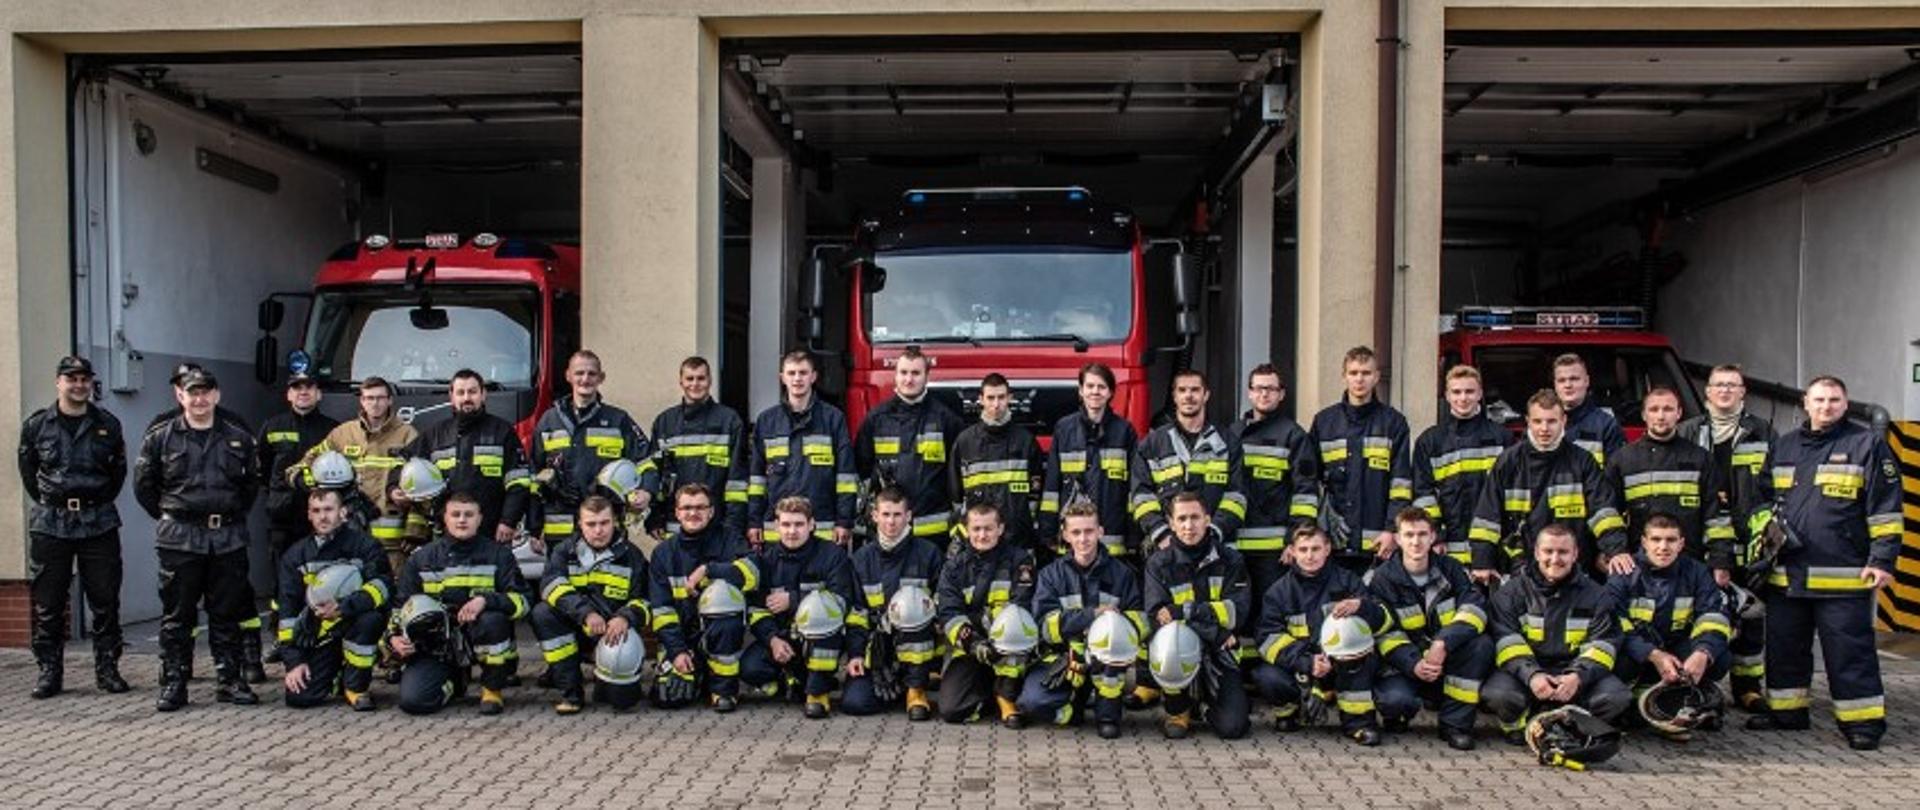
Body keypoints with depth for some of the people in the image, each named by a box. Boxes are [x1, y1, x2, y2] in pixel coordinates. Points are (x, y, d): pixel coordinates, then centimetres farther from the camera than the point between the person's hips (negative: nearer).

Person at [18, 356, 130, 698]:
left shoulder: (108, 425, 6)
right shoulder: (36, 425, 4)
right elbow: (27, 472, 13)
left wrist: (100, 502, 9)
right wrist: (48, 503, 8)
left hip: (99, 524, 0)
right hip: (50, 524, 0)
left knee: (105, 600, 3)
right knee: (48, 604, 4)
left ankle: (107, 669, 11)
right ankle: (49, 672, 13)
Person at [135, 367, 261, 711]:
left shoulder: (238, 438, 8)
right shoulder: (161, 437, 3)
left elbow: (252, 483, 17)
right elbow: (143, 484, 8)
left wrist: (234, 514, 9)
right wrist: (169, 517, 5)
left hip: (228, 538, 2)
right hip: (179, 539, -2)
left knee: (228, 612, 7)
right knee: (177, 614, 3)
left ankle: (231, 681, 14)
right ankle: (173, 683, 11)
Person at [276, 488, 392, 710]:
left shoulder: (362, 544, -5)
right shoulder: (295, 555, 5)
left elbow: (382, 585, -19)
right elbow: (286, 612, 3)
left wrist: (342, 607, -34)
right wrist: (293, 661, -6)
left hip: (354, 626, -2)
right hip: (318, 637, 2)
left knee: (369, 618, -36)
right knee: (300, 696, -15)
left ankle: (356, 686, -13)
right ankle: (336, 679, 21)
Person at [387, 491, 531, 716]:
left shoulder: (497, 555, 3)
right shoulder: (421, 558, 9)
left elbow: (521, 601, -8)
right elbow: (400, 605, 13)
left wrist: (485, 600, -26)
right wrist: (393, 638, -7)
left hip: (477, 640, -1)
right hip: (435, 648, 1)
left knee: (492, 620, -35)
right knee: (412, 700, -22)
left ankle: (493, 689, -10)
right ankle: (453, 683, 15)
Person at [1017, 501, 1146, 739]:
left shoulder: (1120, 573, 4)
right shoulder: (1051, 574, 2)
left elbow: (1141, 622, -2)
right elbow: (1047, 626, -10)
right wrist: (1091, 615, -25)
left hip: (1110, 661, 0)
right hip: (1065, 657, 0)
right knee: (1030, 701, -27)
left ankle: (1108, 712, -16)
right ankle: (1081, 702, 5)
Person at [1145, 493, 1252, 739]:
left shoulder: (1229, 559, 2)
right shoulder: (1159, 563, -2)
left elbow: (1239, 609, -10)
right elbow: (1156, 615, -14)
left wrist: (1186, 611, -21)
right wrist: (1212, 629, -25)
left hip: (1218, 650, 1)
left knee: (1232, 727, -16)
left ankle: (1203, 702, 22)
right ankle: (1177, 711, -10)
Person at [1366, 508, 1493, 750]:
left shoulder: (1450, 569, 1)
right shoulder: (1380, 579, -5)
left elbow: (1474, 608, -15)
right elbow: (1385, 634, -12)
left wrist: (1443, 644, -31)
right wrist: (1413, 664, -30)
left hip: (1448, 661, 3)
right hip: (1404, 666, -2)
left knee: (1482, 644, -26)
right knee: (1396, 699, -34)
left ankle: (1455, 723, -14)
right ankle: (1396, 713, 8)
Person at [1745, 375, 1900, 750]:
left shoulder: (1868, 444, -1)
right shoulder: (1783, 447, 14)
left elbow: (1885, 508, -4)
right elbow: (1765, 500, 22)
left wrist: (1882, 560, -9)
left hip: (1843, 577, -5)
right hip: (1785, 575, 5)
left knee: (1850, 652, -1)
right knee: (1783, 647, 12)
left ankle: (1863, 720, 8)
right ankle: (1786, 710, 24)